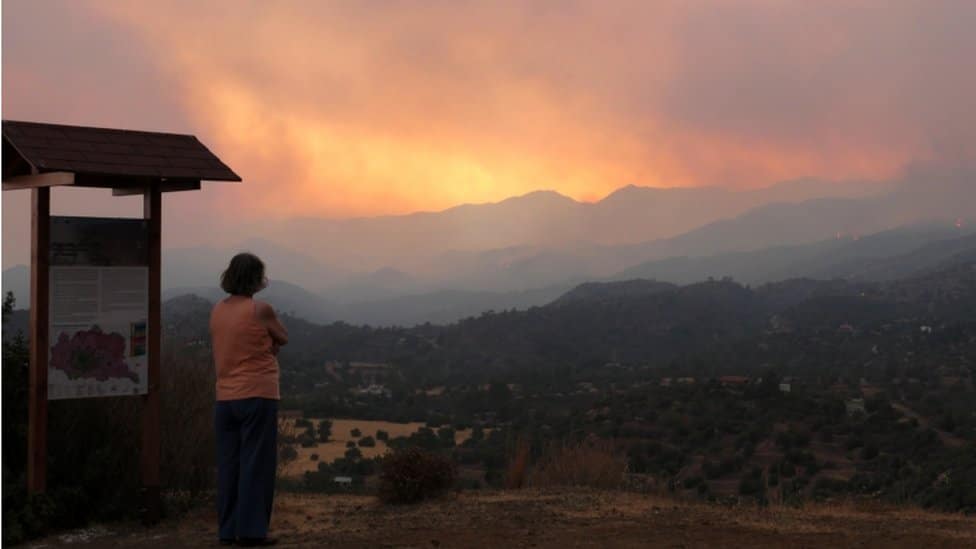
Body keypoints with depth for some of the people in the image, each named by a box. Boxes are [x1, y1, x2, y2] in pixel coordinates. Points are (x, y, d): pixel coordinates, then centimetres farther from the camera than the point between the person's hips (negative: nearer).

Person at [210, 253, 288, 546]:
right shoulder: (260, 309, -10)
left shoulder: (217, 311, 8)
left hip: (225, 398, 6)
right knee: (256, 464, -2)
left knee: (228, 464, 9)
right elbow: (283, 339, 5)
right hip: (257, 395, -6)